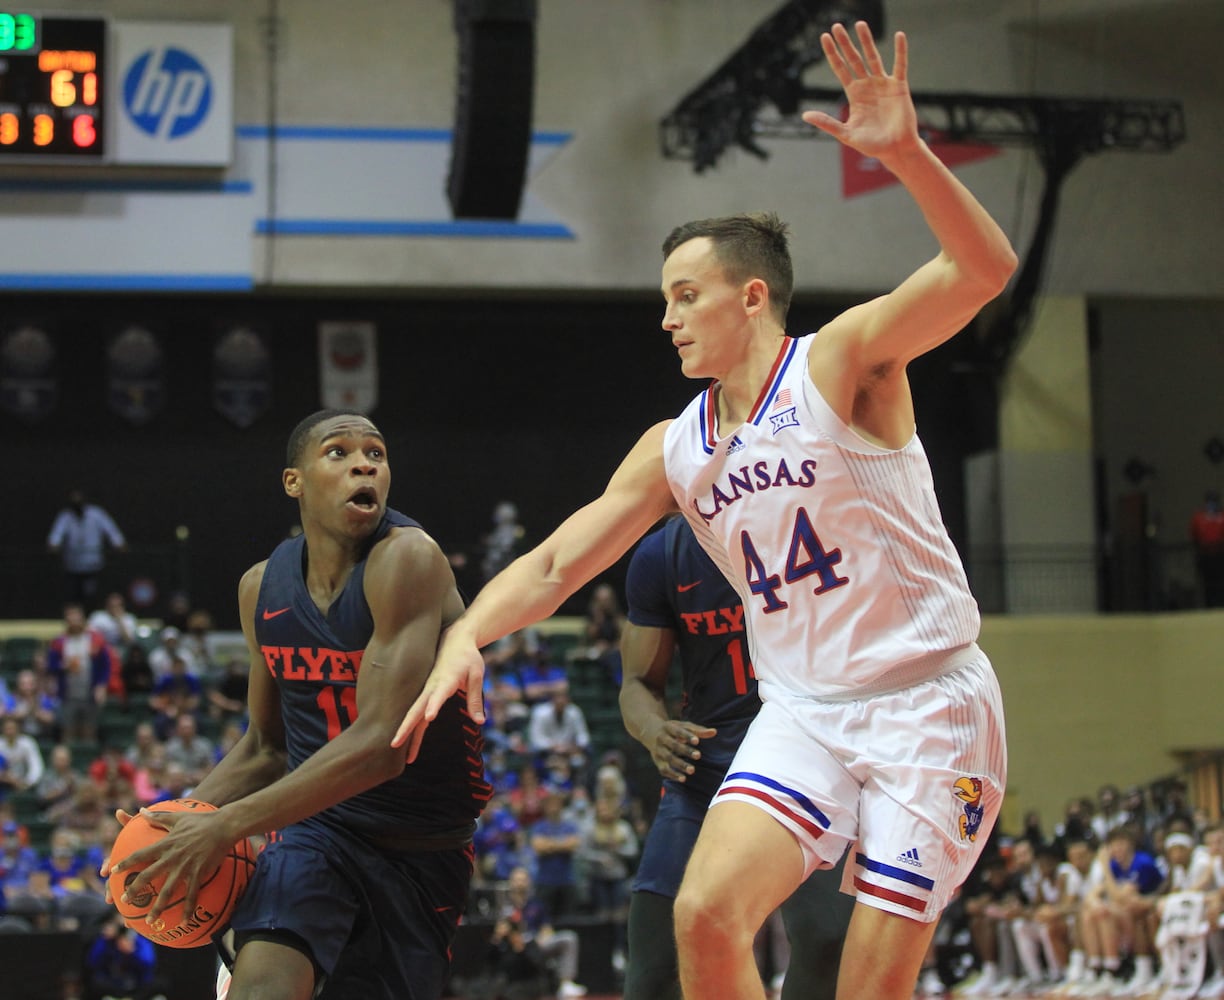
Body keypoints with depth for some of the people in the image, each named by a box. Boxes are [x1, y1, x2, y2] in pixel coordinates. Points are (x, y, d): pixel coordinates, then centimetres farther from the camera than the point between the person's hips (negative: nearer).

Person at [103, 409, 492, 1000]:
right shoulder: (262, 587, 1)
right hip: (317, 827, 3)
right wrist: (187, 815, -4)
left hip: (423, 851, -2)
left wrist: (226, 825, -28)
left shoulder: (408, 558, -20)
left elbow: (380, 744, -28)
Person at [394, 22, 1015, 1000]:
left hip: (929, 700, -5)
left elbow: (984, 269, -23)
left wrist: (906, 152, -38)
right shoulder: (673, 451, 9)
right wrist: (466, 633, -10)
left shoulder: (841, 362, -8)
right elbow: (554, 565, 9)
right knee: (707, 912, -18)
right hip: (803, 707, 5)